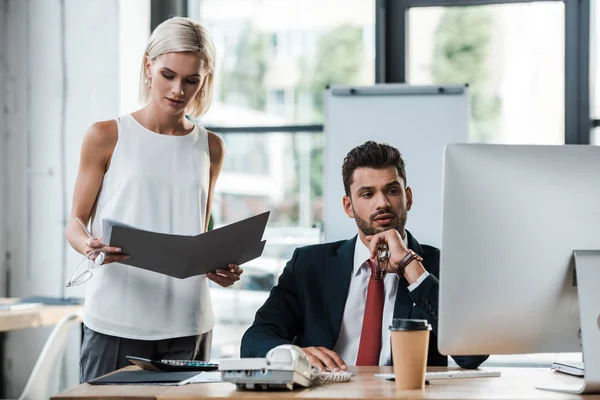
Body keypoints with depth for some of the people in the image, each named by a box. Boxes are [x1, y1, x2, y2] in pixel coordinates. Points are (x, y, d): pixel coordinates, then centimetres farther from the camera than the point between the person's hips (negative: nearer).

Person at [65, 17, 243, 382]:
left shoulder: (210, 148, 11)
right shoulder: (106, 137, 2)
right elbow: (76, 222, 4)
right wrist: (90, 247, -18)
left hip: (188, 323, 3)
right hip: (117, 321, -3)